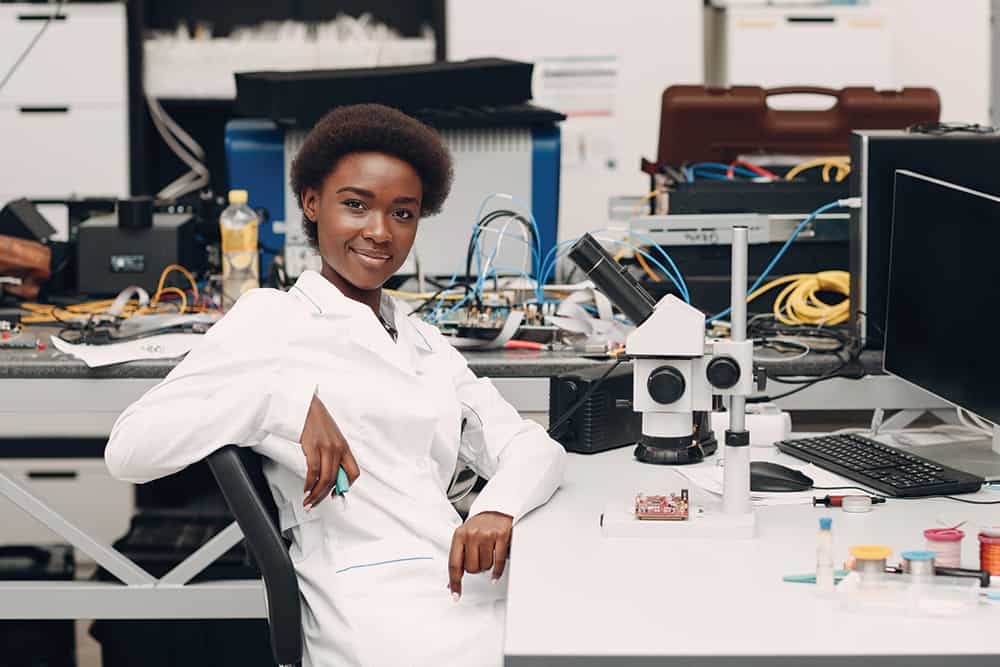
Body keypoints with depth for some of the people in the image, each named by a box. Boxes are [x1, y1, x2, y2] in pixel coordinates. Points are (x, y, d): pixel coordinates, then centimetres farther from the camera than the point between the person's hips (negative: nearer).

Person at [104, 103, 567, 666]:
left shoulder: (425, 343, 26)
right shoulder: (272, 319, 7)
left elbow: (533, 446, 15)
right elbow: (129, 450, -4)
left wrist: (498, 508, -9)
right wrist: (284, 400, -16)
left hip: (474, 584, 6)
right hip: (373, 594, -6)